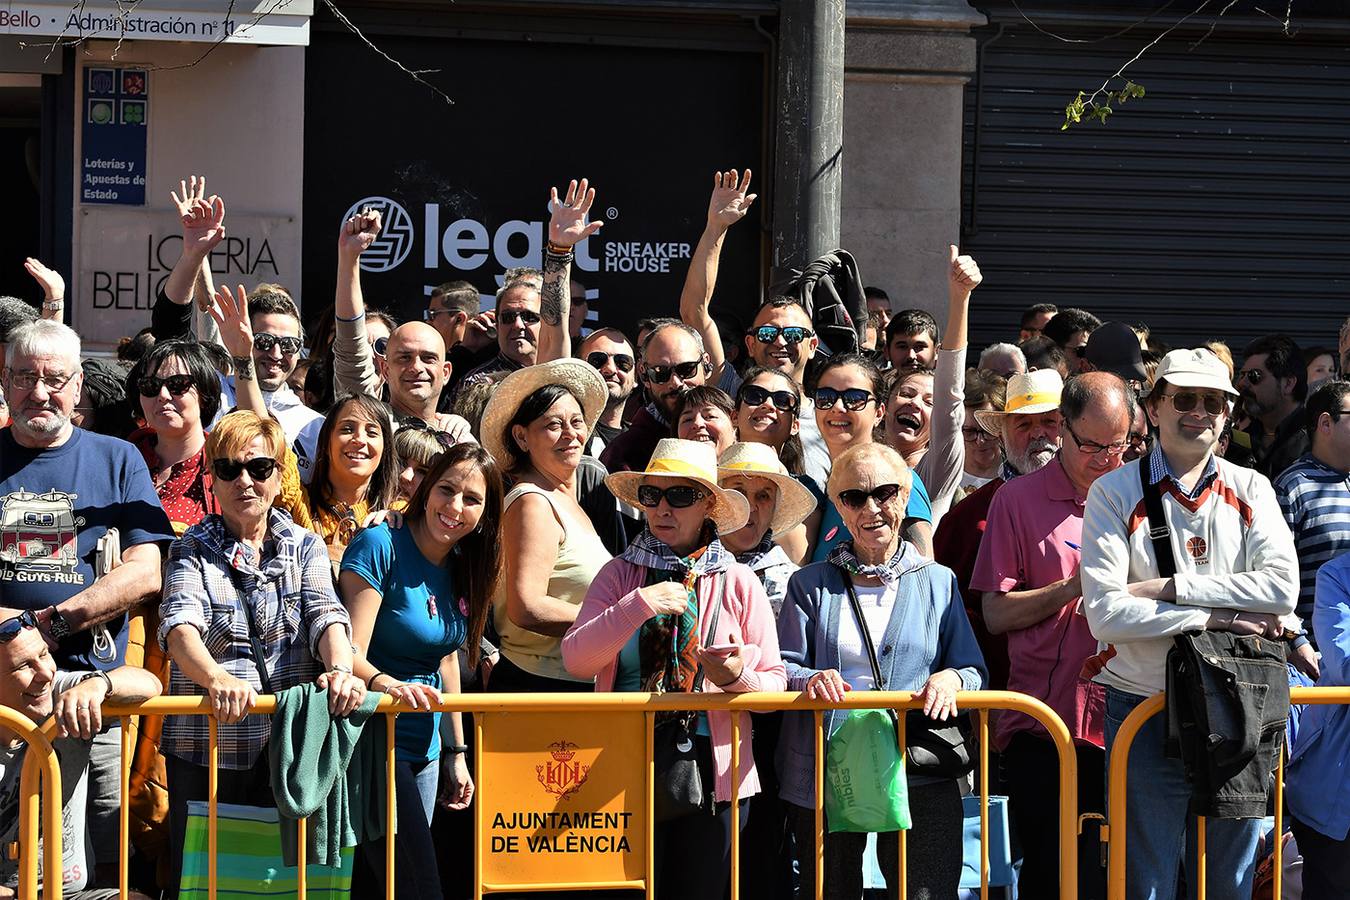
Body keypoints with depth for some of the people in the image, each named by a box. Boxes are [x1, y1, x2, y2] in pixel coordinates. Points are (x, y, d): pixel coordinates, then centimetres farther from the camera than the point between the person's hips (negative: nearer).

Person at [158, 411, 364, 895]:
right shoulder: (192, 550, 3)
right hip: (207, 747, -1)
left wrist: (340, 670, -29)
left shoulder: (305, 546, 11)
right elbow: (181, 626, -15)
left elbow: (325, 615, -6)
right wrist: (217, 680, -36)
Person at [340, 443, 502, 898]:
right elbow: (350, 653, -18)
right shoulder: (380, 546, -14)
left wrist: (456, 752, 19)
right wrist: (387, 684, -38)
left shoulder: (461, 570, 9)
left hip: (423, 753, 8)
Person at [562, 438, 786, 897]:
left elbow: (774, 683, 2)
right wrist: (639, 605, -17)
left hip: (712, 772, 0)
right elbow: (576, 660, -6)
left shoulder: (739, 583, 4)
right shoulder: (620, 574, 6)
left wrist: (737, 677, -20)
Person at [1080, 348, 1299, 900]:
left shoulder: (1250, 490, 7)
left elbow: (1282, 587, -10)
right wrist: (1218, 616, -15)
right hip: (1144, 713, -3)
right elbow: (1105, 614, -14)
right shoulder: (1114, 493, -2)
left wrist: (1168, 589, -15)